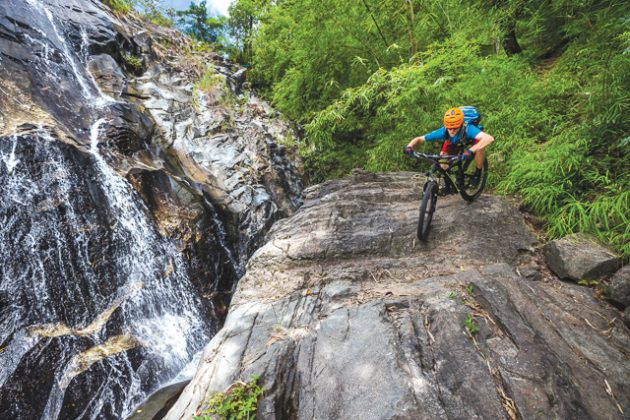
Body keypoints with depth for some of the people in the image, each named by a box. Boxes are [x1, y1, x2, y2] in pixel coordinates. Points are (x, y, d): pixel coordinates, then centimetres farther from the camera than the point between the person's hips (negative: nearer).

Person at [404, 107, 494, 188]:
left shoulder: (468, 129, -44)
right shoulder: (443, 132, -35)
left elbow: (489, 138, -59)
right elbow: (419, 139, -32)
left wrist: (470, 151, -71)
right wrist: (409, 146, -53)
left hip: (471, 138, -3)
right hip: (455, 143, 3)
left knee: (479, 149, -36)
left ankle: (478, 173, -7)